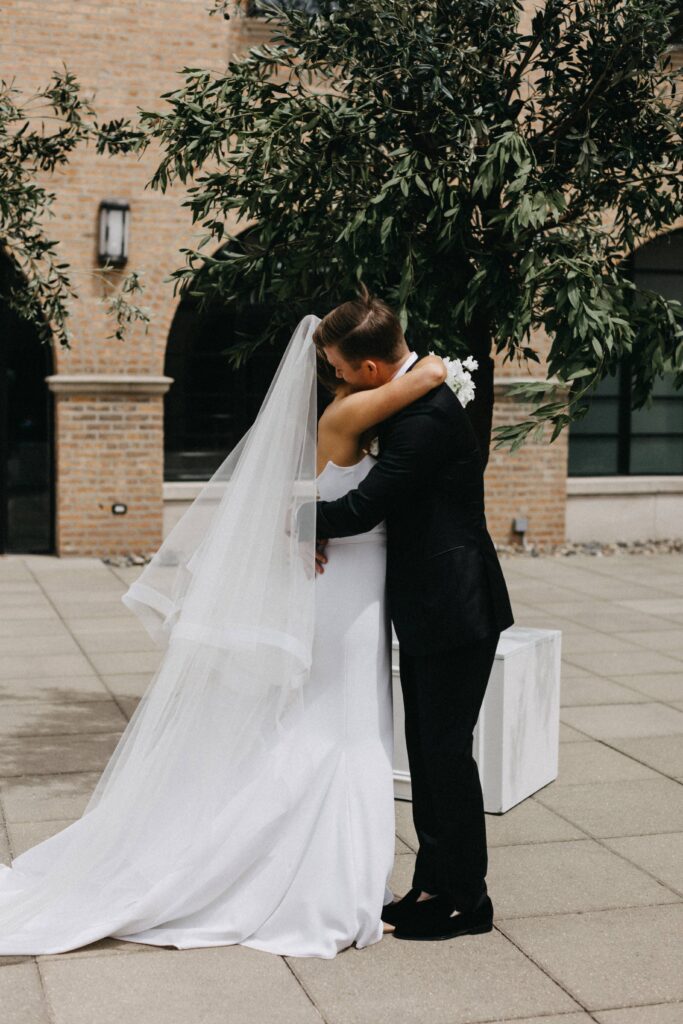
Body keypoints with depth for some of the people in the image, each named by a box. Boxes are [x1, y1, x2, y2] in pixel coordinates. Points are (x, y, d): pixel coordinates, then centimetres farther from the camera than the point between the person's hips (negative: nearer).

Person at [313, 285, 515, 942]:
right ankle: (433, 883, 27)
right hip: (430, 609, 10)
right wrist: (319, 524, 1)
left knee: (446, 751, -1)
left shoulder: (426, 416, -23)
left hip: (454, 611, -10)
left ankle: (466, 898, 13)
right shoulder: (415, 394, 10)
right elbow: (384, 496, 17)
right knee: (426, 749, 15)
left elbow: (364, 506, -23)